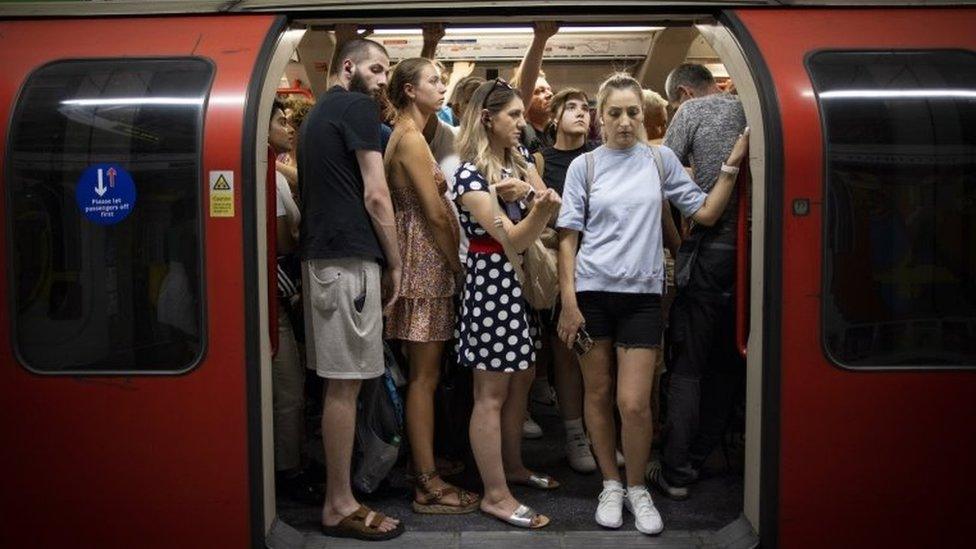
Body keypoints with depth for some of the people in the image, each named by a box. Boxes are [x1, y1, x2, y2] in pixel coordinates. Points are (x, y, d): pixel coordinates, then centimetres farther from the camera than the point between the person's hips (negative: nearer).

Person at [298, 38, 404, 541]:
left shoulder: (317, 112, 23)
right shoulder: (358, 107, -5)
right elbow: (375, 194, -11)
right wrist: (394, 262, -3)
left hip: (320, 253, 9)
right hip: (350, 255, -9)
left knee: (336, 380, 11)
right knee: (345, 383, -6)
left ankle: (334, 490, 18)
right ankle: (340, 505, 0)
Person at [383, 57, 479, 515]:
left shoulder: (407, 136, 17)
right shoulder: (411, 138, -13)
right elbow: (436, 214, -17)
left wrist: (452, 263, 11)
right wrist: (459, 267, -8)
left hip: (424, 260, 10)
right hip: (426, 260, -10)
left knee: (423, 373, 13)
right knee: (424, 375, -5)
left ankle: (425, 465, 23)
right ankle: (428, 486, 3)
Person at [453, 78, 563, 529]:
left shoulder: (519, 162, 11)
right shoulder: (470, 174, -15)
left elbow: (554, 203, -1)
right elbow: (514, 240, -19)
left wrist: (525, 192, -21)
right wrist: (541, 205, -37)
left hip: (522, 281, 9)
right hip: (492, 281, -8)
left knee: (521, 378, 16)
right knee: (492, 393, -2)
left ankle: (512, 466, 32)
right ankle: (495, 495, 5)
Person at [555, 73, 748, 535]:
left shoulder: (661, 160, 7)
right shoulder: (584, 166, 3)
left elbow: (706, 212, 6)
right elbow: (568, 236, 2)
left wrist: (732, 165, -3)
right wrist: (568, 300, -5)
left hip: (641, 293, 0)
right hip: (592, 291, 0)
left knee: (634, 402, -5)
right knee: (597, 393, 9)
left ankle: (637, 488, 19)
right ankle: (611, 484, 28)